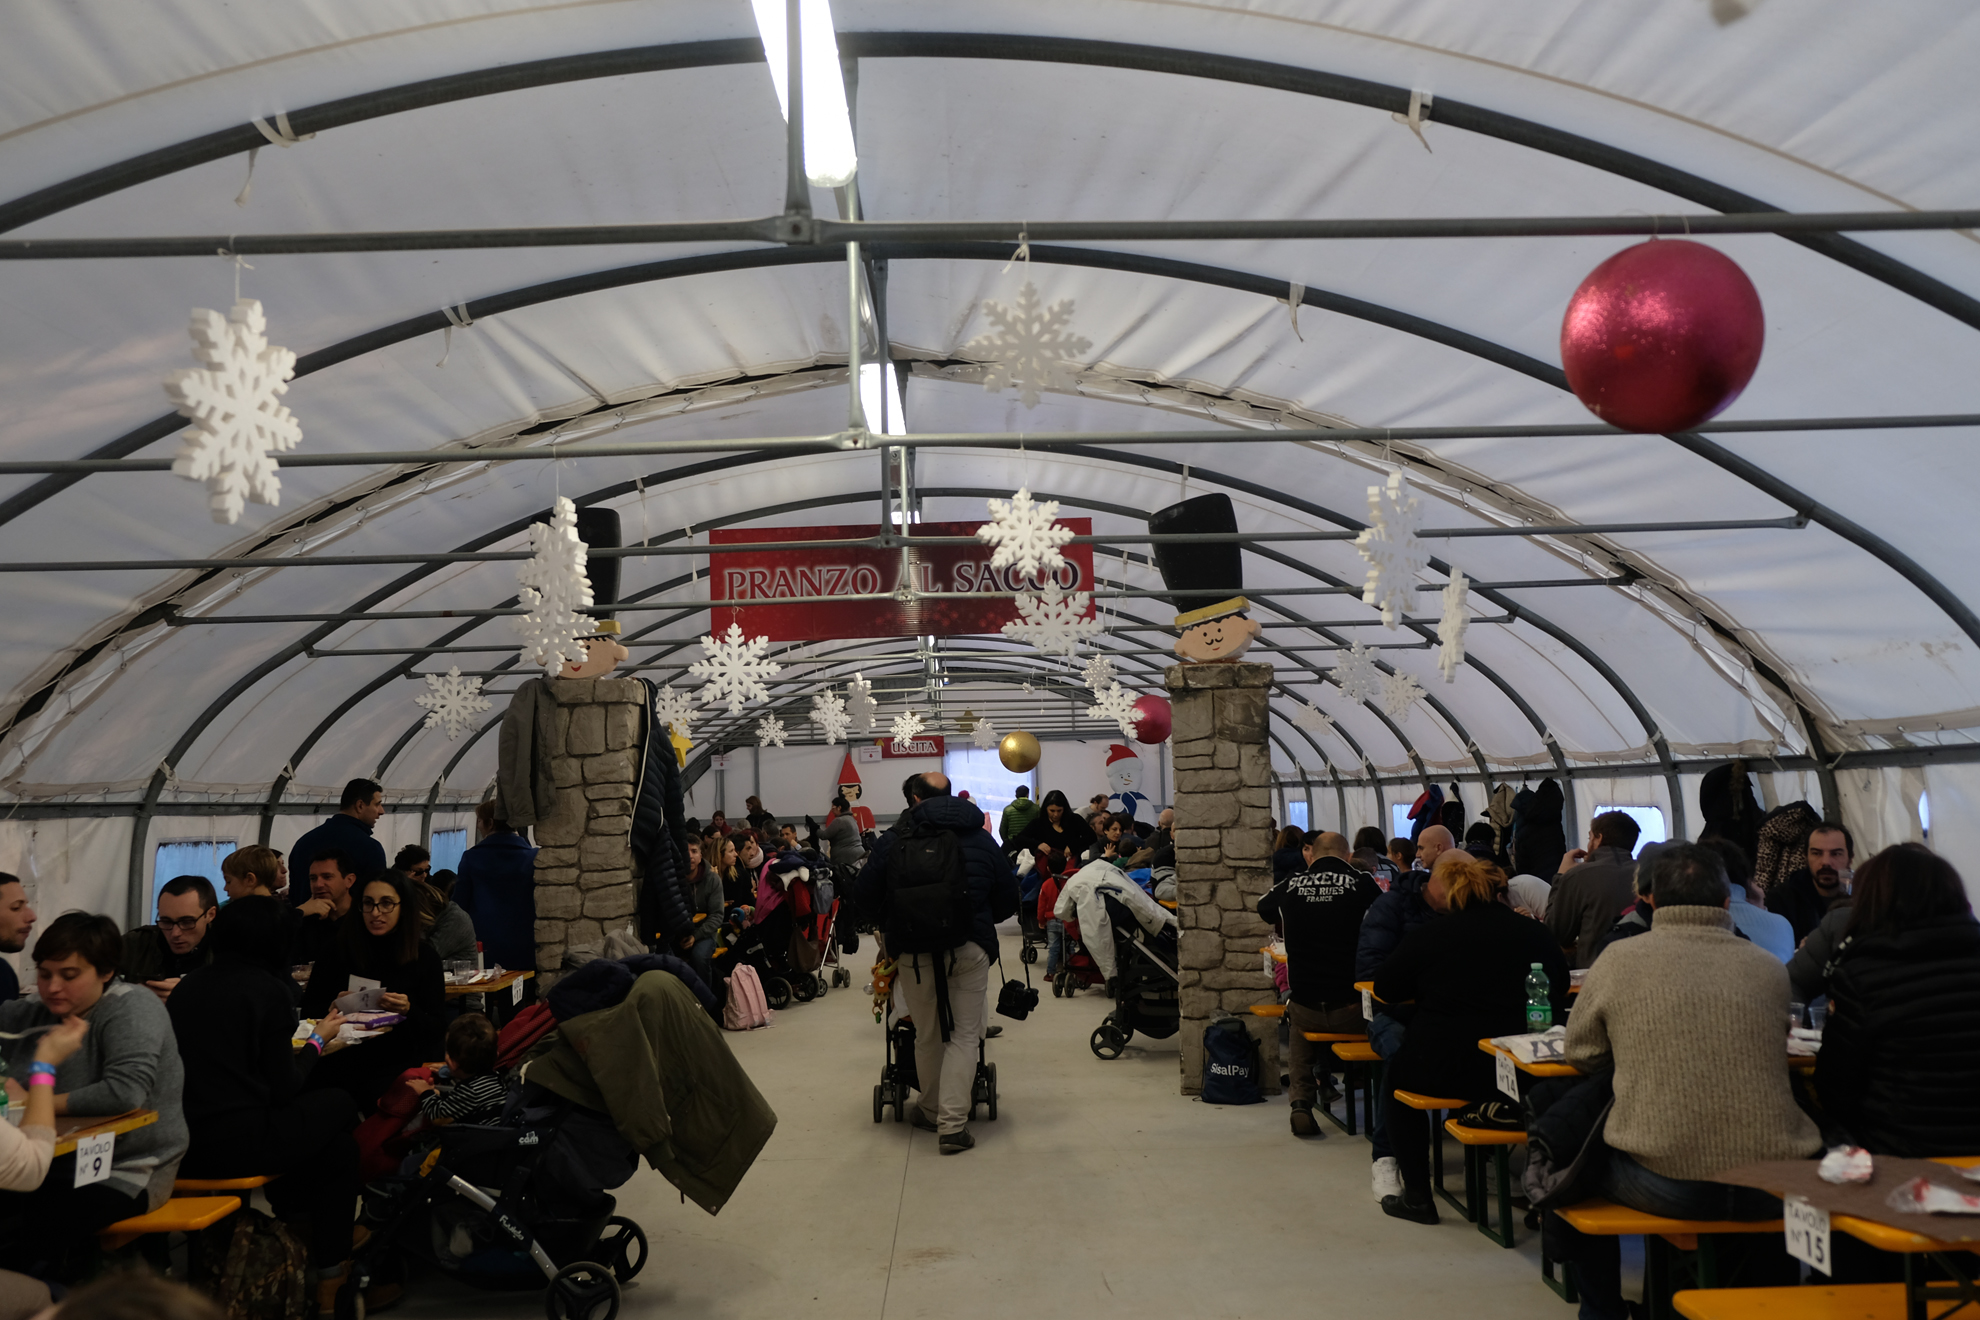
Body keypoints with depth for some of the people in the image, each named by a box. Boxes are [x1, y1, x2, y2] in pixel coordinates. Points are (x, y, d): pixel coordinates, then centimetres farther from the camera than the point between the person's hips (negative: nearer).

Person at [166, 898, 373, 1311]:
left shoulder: (188, 986, 11)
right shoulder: (268, 989, -9)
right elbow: (284, 1088, -7)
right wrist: (318, 1039, 9)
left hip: (179, 1145, 7)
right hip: (236, 1144, -7)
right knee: (340, 1105, 17)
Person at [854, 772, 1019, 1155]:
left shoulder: (893, 840, 2)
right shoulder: (981, 839, 9)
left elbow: (864, 896, 2)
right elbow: (1009, 899, 13)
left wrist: (892, 927, 17)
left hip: (914, 952, 0)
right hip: (970, 950, 0)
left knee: (928, 1036, 15)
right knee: (963, 1036, 4)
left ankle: (931, 1110, 30)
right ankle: (952, 1124, -3)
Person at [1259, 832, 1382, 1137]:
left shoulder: (1291, 884, 1)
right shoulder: (1361, 882, -7)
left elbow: (1262, 911, 22)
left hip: (1306, 1008, 2)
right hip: (1351, 1009, -2)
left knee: (1296, 1021, 35)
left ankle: (1300, 1101, 18)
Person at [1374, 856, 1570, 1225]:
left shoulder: (1426, 936, -7)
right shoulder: (1535, 932, 1)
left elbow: (1385, 990, 4)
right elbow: (1560, 988, 16)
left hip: (1445, 1073, -3)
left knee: (1397, 1074, 26)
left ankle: (1417, 1196, 24)